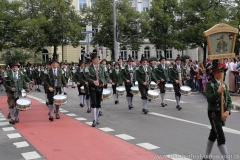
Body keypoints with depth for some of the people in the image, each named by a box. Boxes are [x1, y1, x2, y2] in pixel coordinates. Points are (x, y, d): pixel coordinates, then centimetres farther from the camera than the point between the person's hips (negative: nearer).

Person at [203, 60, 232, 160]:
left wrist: (227, 111, -6)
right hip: (213, 113, -7)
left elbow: (229, 100, 7)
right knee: (221, 137, -9)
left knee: (213, 135, 17)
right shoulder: (210, 84, -10)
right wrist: (219, 91, -26)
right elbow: (209, 99, -19)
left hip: (222, 114, 7)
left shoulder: (224, 84, 9)